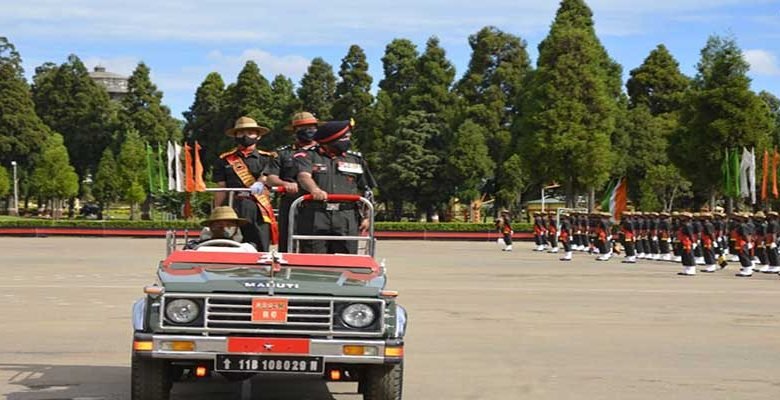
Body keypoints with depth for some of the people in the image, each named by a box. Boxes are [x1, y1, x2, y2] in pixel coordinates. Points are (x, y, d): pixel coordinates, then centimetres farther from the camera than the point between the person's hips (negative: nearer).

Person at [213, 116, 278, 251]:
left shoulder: (267, 158, 15)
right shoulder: (225, 160, 15)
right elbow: (221, 189, 12)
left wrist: (260, 183, -29)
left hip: (260, 210, 0)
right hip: (234, 208, 0)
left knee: (261, 250, -4)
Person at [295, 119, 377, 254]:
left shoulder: (356, 160, 18)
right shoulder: (308, 156, 5)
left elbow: (365, 192, 21)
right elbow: (304, 176, -15)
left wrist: (366, 217, 13)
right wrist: (315, 189, -36)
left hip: (347, 218, 3)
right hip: (315, 216, -3)